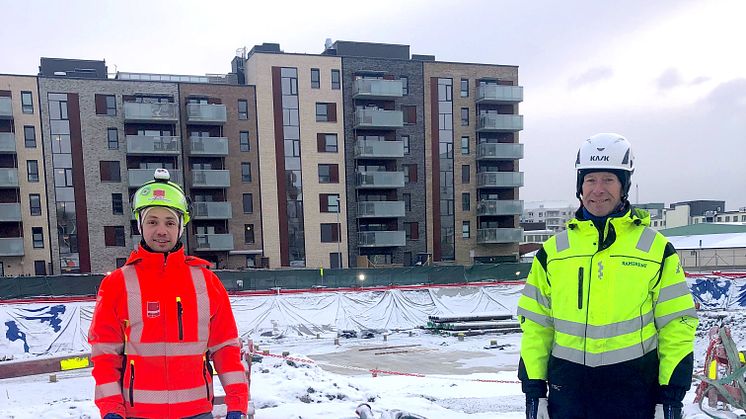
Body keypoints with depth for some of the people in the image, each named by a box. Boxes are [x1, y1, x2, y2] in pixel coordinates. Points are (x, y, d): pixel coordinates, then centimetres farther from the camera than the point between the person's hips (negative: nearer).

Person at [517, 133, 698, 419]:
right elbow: (535, 323, 7)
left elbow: (677, 324, 1)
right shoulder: (552, 251, 4)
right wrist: (533, 387, 3)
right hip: (567, 388, 2)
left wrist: (672, 394, -3)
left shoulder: (656, 248, 0)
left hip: (635, 392, -1)